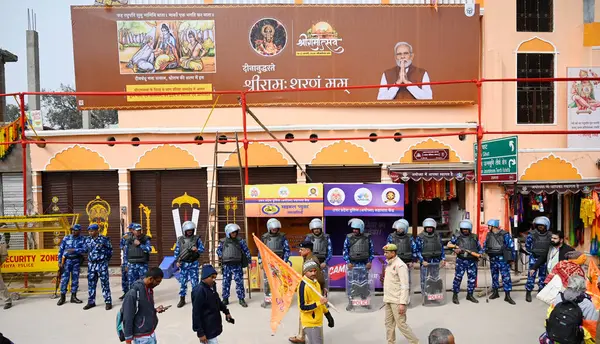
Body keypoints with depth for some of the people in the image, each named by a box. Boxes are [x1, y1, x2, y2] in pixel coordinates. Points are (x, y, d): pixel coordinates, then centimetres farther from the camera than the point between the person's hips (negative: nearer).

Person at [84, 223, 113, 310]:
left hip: (102, 264, -5)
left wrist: (105, 259, 2)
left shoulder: (104, 239, -6)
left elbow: (110, 250, 2)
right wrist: (91, 257, 12)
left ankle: (108, 301, 3)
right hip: (91, 264, 5)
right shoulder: (88, 240, 8)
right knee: (91, 283, 10)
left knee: (105, 283, -3)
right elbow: (86, 250, 20)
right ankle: (91, 301, 21)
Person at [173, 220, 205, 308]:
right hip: (183, 263, 1)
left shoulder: (196, 239, -1)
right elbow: (176, 251, 6)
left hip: (193, 263, -1)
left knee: (194, 281, 1)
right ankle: (182, 299, 16)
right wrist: (177, 261, -2)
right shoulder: (180, 239, 3)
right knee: (182, 282, 6)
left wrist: (197, 250, -20)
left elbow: (202, 248, 0)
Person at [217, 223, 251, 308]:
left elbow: (246, 250, 5)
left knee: (239, 282, -1)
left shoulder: (240, 241, 0)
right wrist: (221, 256, -2)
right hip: (226, 265, 1)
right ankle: (225, 299, 20)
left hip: (237, 265, -1)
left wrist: (249, 260, 3)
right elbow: (218, 250, 15)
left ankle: (241, 299, 9)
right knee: (226, 282, 8)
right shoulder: (223, 241, 3)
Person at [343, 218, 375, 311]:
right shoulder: (348, 238, -3)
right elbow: (345, 251, 0)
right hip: (352, 264, -1)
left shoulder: (367, 238, -1)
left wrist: (370, 261, -1)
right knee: (351, 283, -1)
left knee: (364, 283, 9)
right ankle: (350, 302, 8)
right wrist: (348, 262, -7)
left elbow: (371, 251, 6)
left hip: (364, 264, 1)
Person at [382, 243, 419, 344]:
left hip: (397, 301, -8)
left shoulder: (400, 265, -16)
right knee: (389, 324, 13)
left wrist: (402, 303, -24)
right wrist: (386, 298, 15)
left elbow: (405, 286, -20)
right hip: (388, 300, 8)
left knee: (401, 324, -2)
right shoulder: (389, 264, 11)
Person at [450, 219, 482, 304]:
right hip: (461, 260, -3)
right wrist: (455, 250, -11)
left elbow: (479, 247, 16)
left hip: (472, 261, 3)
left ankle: (470, 295, 24)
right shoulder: (456, 237, 0)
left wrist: (480, 254, 0)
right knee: (458, 277, -4)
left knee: (472, 278, 8)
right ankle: (455, 295, 8)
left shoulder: (474, 237, 8)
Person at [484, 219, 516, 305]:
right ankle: (495, 292, 25)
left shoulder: (504, 234, -9)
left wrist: (511, 258, -7)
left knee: (506, 276, -5)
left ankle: (507, 296, 0)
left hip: (502, 258, -6)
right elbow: (485, 245, 19)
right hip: (492, 258, 6)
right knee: (494, 276, 13)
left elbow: (511, 245, -7)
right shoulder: (489, 235, 8)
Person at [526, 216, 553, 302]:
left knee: (543, 276, 14)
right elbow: (527, 245, -1)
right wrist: (532, 252, -6)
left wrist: (546, 254, 0)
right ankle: (528, 292, 2)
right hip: (534, 258, -4)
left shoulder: (549, 235, 1)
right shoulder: (532, 234, -10)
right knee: (531, 275, -6)